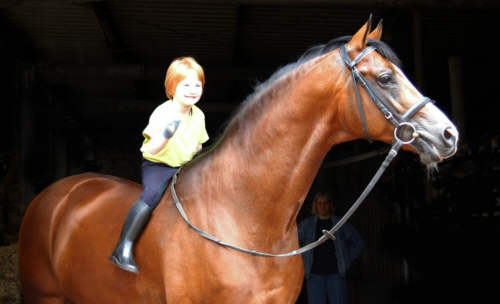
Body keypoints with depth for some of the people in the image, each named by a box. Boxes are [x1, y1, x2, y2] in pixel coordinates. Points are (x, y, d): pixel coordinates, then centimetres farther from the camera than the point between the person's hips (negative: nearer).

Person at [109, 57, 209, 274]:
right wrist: (166, 135, -43)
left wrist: (196, 153, 1)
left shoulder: (199, 115, 4)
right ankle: (123, 248, -29)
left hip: (184, 166, 7)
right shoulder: (162, 114, -16)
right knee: (152, 194, -33)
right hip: (156, 166, -6)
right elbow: (154, 149, -26)